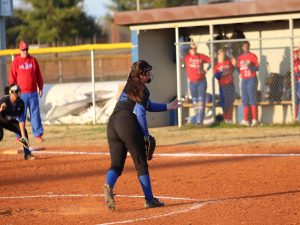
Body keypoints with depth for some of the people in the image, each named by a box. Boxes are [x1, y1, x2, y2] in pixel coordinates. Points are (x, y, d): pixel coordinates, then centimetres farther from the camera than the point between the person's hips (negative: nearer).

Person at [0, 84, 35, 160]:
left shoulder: (20, 103, -19)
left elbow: (21, 120, -16)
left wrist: (23, 135, -21)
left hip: (10, 121, 5)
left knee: (24, 131, -8)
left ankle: (27, 154, 6)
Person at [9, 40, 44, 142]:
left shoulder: (33, 60, 8)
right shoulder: (16, 62, 0)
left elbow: (38, 75, 13)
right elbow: (12, 78, 0)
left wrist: (40, 87, 11)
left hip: (33, 92, 2)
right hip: (21, 93, -2)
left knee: (35, 114, 1)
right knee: (21, 115, 1)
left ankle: (38, 135, 3)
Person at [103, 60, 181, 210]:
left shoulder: (129, 87, 27)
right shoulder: (141, 89, 0)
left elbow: (148, 105, 35)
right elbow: (139, 112, -10)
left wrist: (167, 107, 37)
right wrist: (145, 134, -7)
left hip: (112, 123, 7)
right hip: (128, 124, -7)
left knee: (116, 164, 5)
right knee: (141, 164, 2)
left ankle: (108, 185, -26)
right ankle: (149, 199, 5)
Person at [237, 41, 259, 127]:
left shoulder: (252, 56, -1)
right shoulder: (240, 57, 14)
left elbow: (257, 68, -5)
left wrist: (250, 66, -22)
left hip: (252, 79, -6)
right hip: (244, 80, 6)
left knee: (252, 98, -12)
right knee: (245, 99, 4)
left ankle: (255, 120, -14)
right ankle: (245, 120, 6)